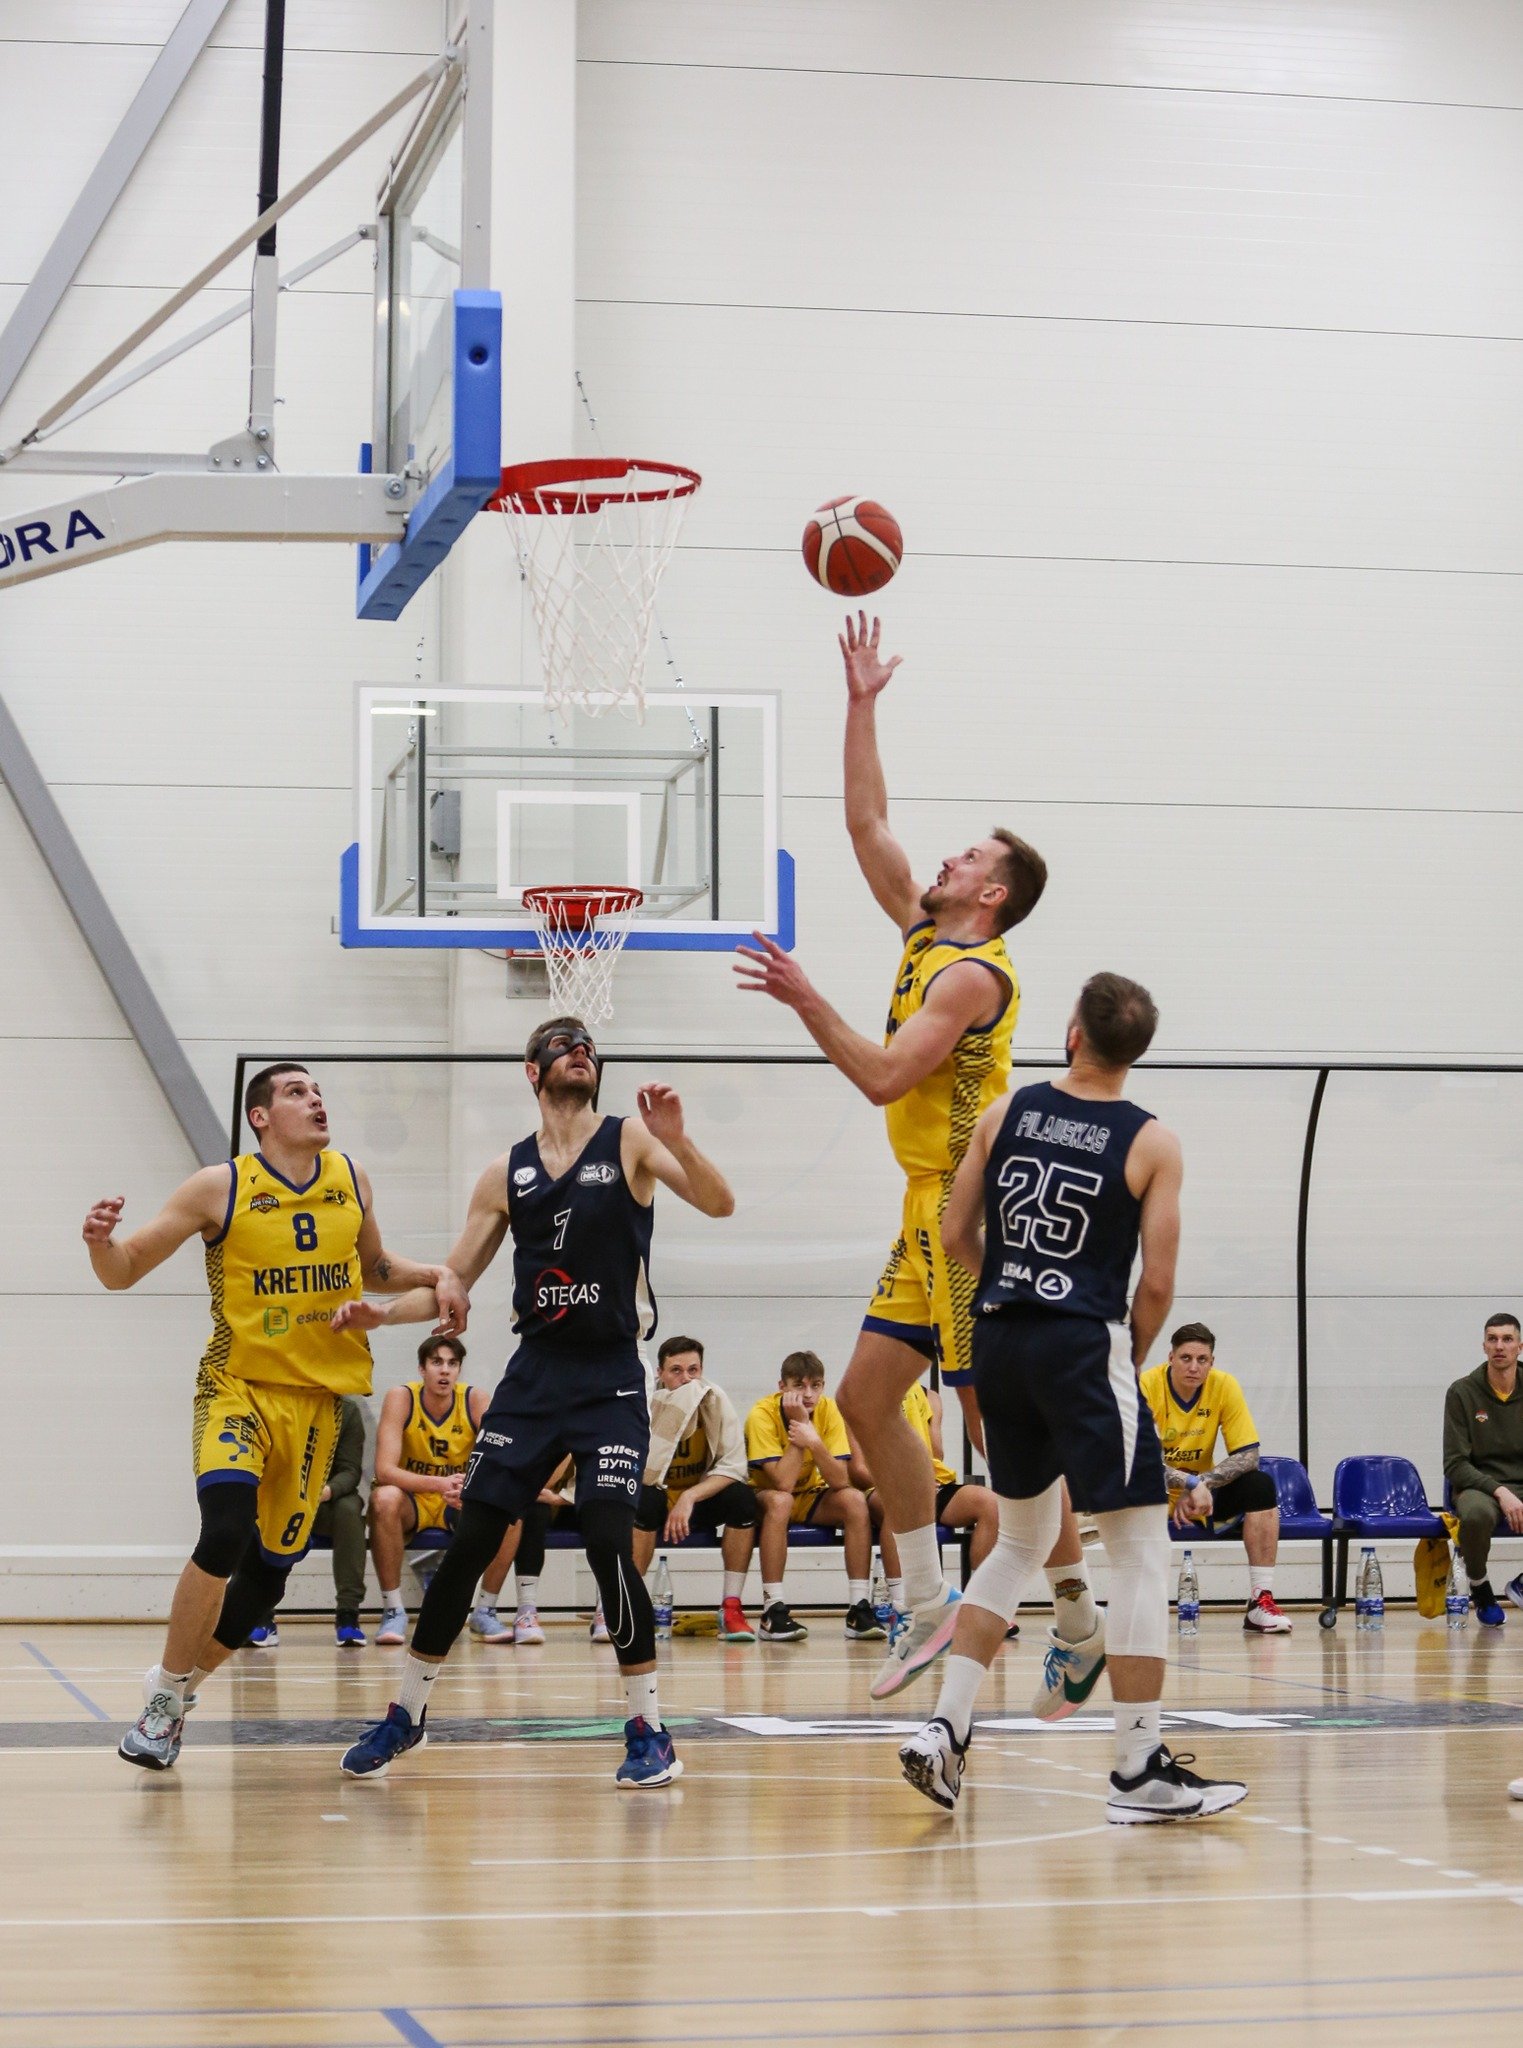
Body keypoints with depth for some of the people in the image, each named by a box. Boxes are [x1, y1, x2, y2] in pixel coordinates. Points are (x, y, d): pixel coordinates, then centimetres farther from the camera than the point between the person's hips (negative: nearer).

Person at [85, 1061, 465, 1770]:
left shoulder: (350, 1182, 5)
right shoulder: (220, 1187, -8)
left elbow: (374, 1267, 23)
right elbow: (123, 1273, -4)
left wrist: (435, 1276, 5)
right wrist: (102, 1242, -27)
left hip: (317, 1400, 5)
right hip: (238, 1387, -5)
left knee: (272, 1570, 6)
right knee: (227, 1531, -27)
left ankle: (178, 1686, 30)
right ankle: (164, 1693, -9)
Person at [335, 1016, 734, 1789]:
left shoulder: (630, 1139, 0)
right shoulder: (507, 1173, 9)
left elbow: (718, 1203, -13)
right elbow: (454, 1281, 12)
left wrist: (677, 1143, -31)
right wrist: (385, 1311, -5)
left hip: (611, 1377, -3)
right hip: (534, 1373, 3)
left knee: (608, 1541, -17)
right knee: (469, 1544, 1)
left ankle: (649, 1730, -5)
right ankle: (407, 1713, 16)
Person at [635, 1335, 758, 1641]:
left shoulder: (716, 1400, -12)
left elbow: (734, 1466, -17)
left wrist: (690, 1496, -33)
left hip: (700, 1501, 2)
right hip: (657, 1500, -2)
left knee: (742, 1499, -26)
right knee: (644, 1499, -35)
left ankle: (731, 1608, -18)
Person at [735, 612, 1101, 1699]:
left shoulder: (973, 974, -14)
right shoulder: (926, 936, 13)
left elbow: (884, 1077, -23)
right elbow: (867, 824, 17)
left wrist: (807, 1000, -20)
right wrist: (862, 707, 15)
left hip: (973, 1211, -10)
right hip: (933, 1207, 10)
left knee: (1001, 1418, -8)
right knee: (867, 1394, 8)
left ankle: (1081, 1614, -1)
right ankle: (931, 1605, 12)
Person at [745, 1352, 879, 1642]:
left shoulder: (828, 1410, -13)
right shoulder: (762, 1415, -24)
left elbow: (840, 1481, -20)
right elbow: (782, 1483, -32)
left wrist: (814, 1441, -35)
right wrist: (797, 1424, -31)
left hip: (809, 1498, 4)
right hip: (764, 1498, -4)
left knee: (855, 1500, -23)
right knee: (780, 1501, -36)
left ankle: (859, 1608, -22)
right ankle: (773, 1611, -34)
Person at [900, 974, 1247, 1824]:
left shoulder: (1007, 1114, 6)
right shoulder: (1152, 1143, -4)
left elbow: (958, 1236, 11)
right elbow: (1157, 1284, -8)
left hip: (999, 1341, 6)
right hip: (1083, 1345, -5)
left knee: (1023, 1540, 21)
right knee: (1142, 1551, 0)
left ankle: (945, 1728, 13)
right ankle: (1140, 1770, -2)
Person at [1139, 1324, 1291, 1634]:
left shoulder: (1225, 1386, -11)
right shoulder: (1147, 1386, -19)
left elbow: (1248, 1455, -14)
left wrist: (1202, 1485, -28)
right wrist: (1191, 1483, -39)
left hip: (1202, 1492, 3)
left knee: (1261, 1486, -21)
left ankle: (1261, 1601, -20)